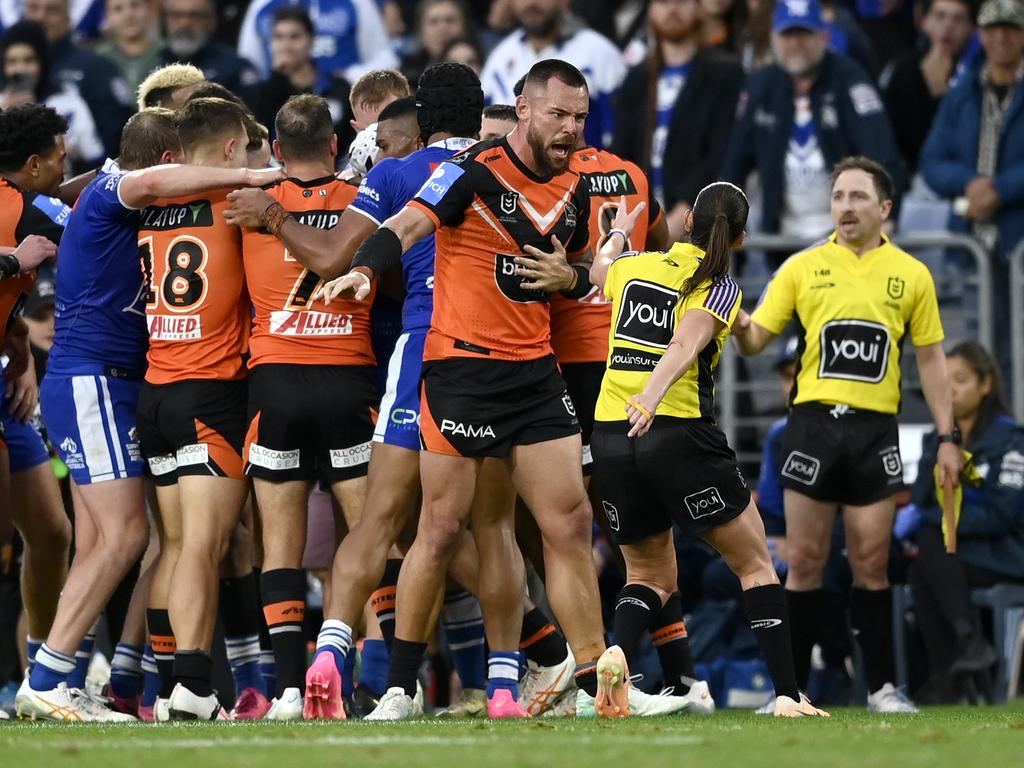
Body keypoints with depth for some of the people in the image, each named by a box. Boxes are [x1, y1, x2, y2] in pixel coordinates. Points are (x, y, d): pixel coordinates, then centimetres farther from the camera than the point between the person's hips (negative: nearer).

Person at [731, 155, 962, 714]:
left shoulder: (911, 275, 8)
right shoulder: (802, 268, 7)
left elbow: (930, 359, 11)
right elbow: (755, 341, 6)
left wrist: (947, 437, 6)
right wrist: (737, 322, -17)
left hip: (876, 430, 0)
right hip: (813, 422, 0)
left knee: (871, 562, 0)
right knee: (804, 560, 0)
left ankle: (882, 686, 7)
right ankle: (791, 687, 5)